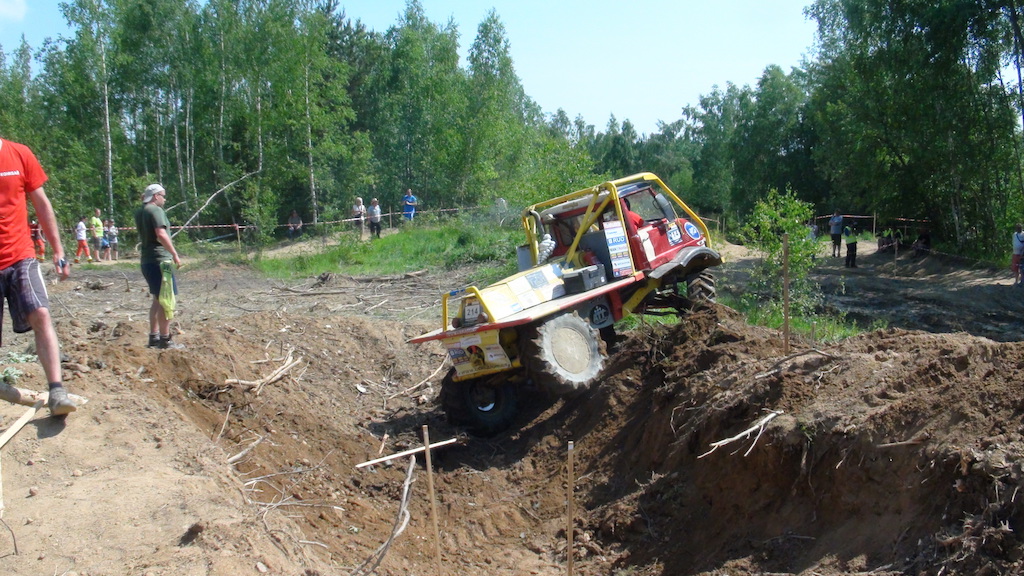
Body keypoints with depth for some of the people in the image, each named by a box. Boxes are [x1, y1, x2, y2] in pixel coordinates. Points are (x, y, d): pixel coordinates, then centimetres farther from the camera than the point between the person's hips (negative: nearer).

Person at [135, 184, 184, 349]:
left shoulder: (139, 213, 14)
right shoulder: (156, 210, -12)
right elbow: (161, 234, -24)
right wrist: (175, 254, -22)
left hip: (146, 260, 9)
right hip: (160, 260, -9)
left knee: (158, 299, 17)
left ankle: (154, 337, 21)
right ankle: (165, 340, -3)